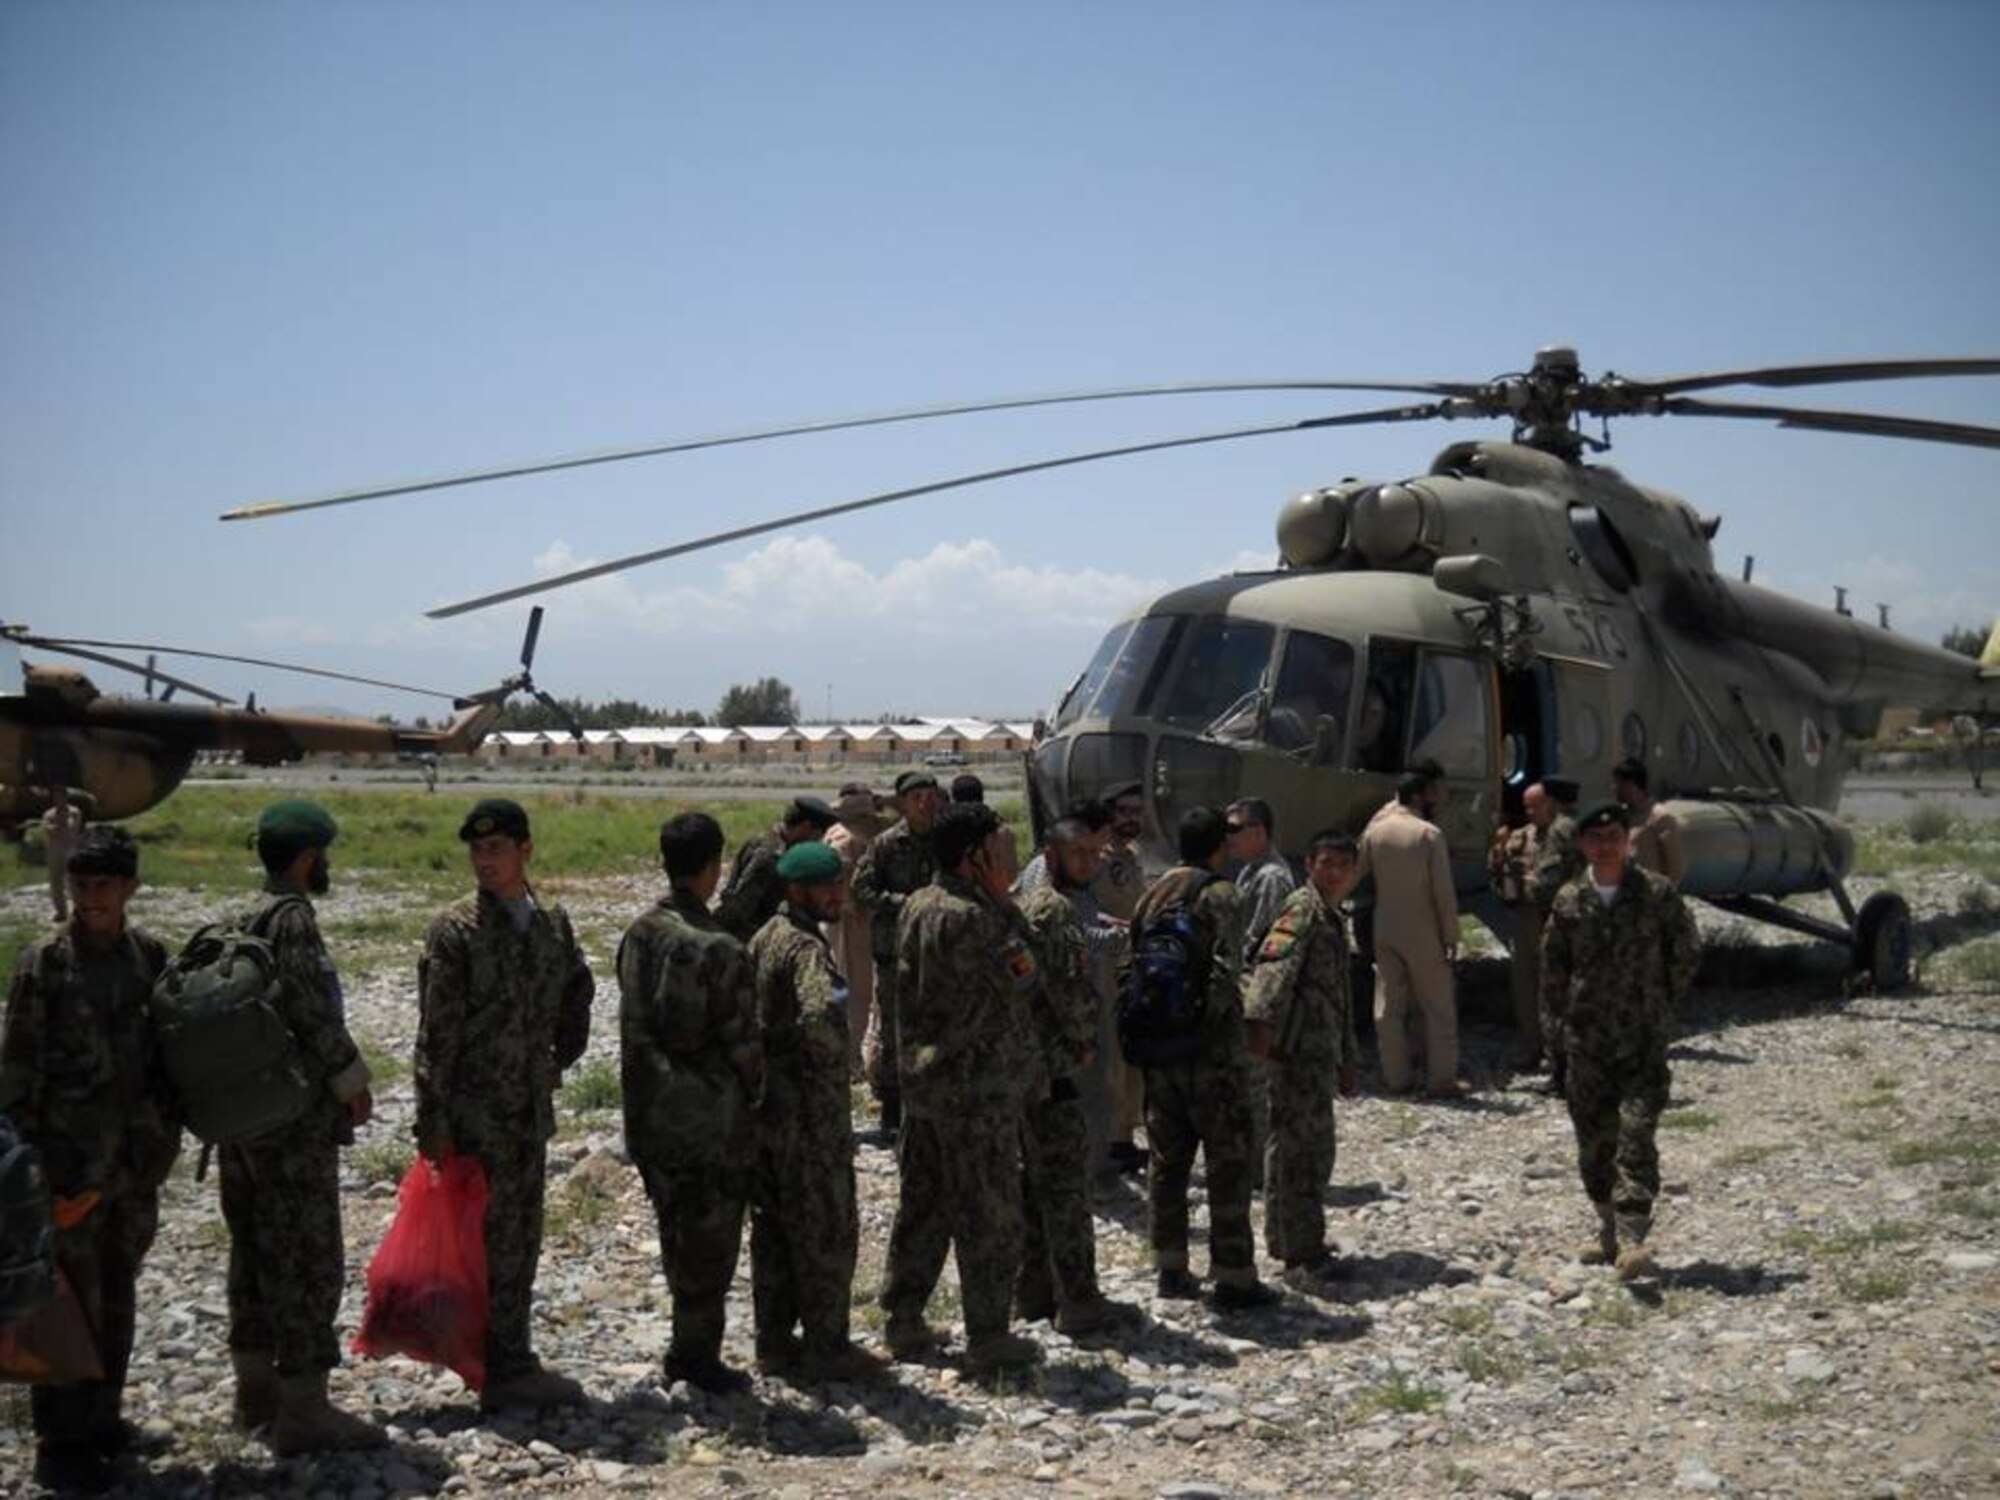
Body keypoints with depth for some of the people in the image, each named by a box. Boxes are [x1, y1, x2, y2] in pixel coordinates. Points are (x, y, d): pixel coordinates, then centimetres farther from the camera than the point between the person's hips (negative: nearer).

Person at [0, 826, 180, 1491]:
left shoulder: (150, 954, 3)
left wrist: (167, 1129, 9)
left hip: (138, 1157, 5)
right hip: (72, 1157, -4)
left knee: (118, 1293, 14)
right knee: (73, 1300, 0)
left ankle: (102, 1416, 28)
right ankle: (60, 1440, 11)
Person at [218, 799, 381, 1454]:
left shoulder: (241, 922, 12)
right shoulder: (291, 920, -15)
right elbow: (311, 1014, -21)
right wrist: (354, 1081, -8)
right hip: (295, 1121, -9)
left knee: (256, 1251, 16)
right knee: (308, 1259, -4)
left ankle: (256, 1387, 26)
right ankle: (303, 1409, -2)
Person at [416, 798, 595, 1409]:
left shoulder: (553, 922, 8)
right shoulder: (455, 930, -9)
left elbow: (577, 995, 25)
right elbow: (435, 1033, -11)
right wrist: (433, 1120, -14)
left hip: (531, 1109, 6)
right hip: (477, 1111, -6)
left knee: (523, 1239, 12)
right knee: (495, 1240, -2)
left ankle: (512, 1363, 23)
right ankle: (505, 1370, 6)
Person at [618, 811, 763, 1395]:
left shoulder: (638, 935, 0)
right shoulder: (720, 949, -19)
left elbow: (631, 1024, 6)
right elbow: (742, 1042, -13)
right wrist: (753, 1093, 5)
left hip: (652, 1112, 6)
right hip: (712, 1117, -6)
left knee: (677, 1232, 18)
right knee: (710, 1238, 7)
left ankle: (691, 1345, 28)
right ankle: (697, 1355, 14)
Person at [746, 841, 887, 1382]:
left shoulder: (763, 938, 9)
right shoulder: (807, 947, -20)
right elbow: (819, 1014, -37)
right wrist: (835, 1054, -18)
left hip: (765, 1102, 9)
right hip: (809, 1109, -9)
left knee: (772, 1225, 16)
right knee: (828, 1231, 2)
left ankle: (773, 1339, 24)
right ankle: (826, 1348, 9)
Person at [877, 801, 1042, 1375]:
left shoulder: (916, 907, 8)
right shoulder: (970, 918, -21)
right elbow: (1025, 980, -13)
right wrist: (1001, 896, -8)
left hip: (923, 1078, 9)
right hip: (978, 1086, -9)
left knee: (921, 1203, 16)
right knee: (988, 1211, 1)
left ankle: (904, 1321, 23)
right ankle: (988, 1337, 8)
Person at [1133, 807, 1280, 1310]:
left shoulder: (1151, 895, 10)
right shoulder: (1220, 896, -10)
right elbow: (1226, 972, -19)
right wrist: (1225, 1029, -10)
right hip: (1208, 1047, -6)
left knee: (1168, 1156, 14)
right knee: (1228, 1161, 0)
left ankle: (1170, 1267, 20)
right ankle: (1233, 1277, 3)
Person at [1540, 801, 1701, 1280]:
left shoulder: (1657, 893, -2)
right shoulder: (1569, 900, 4)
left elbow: (1686, 953, 9)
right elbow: (1552, 967, 12)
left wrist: (1663, 1006, 11)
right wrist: (1557, 1022, 8)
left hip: (1644, 1038, -3)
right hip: (1587, 1040, 3)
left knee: (1636, 1134, -15)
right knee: (1594, 1140, 9)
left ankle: (1632, 1239, -19)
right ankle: (1608, 1230, 24)